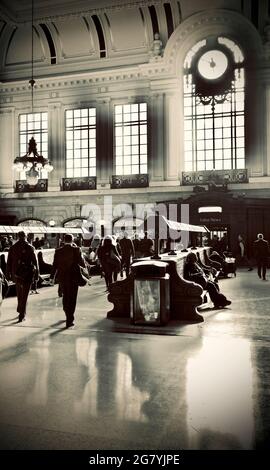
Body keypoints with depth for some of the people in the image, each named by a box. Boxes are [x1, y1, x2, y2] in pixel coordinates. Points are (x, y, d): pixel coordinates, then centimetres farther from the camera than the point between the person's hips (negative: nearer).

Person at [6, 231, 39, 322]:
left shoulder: (12, 248, 1)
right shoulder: (30, 248, -7)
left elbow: (9, 263, 3)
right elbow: (35, 262, -7)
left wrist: (8, 274, 9)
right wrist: (36, 273, 2)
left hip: (16, 274, 3)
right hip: (27, 274, -3)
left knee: (19, 293, 22)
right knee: (24, 295, 2)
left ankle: (21, 311, 35)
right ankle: (21, 314, 0)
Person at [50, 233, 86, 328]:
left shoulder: (58, 251, -3)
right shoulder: (76, 250, -12)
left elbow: (55, 265, 0)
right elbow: (81, 263, -10)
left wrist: (52, 277, 9)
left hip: (62, 277, 3)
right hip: (73, 277, -3)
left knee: (65, 297, 21)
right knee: (72, 299, 6)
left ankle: (68, 316, 35)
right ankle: (69, 320, 2)